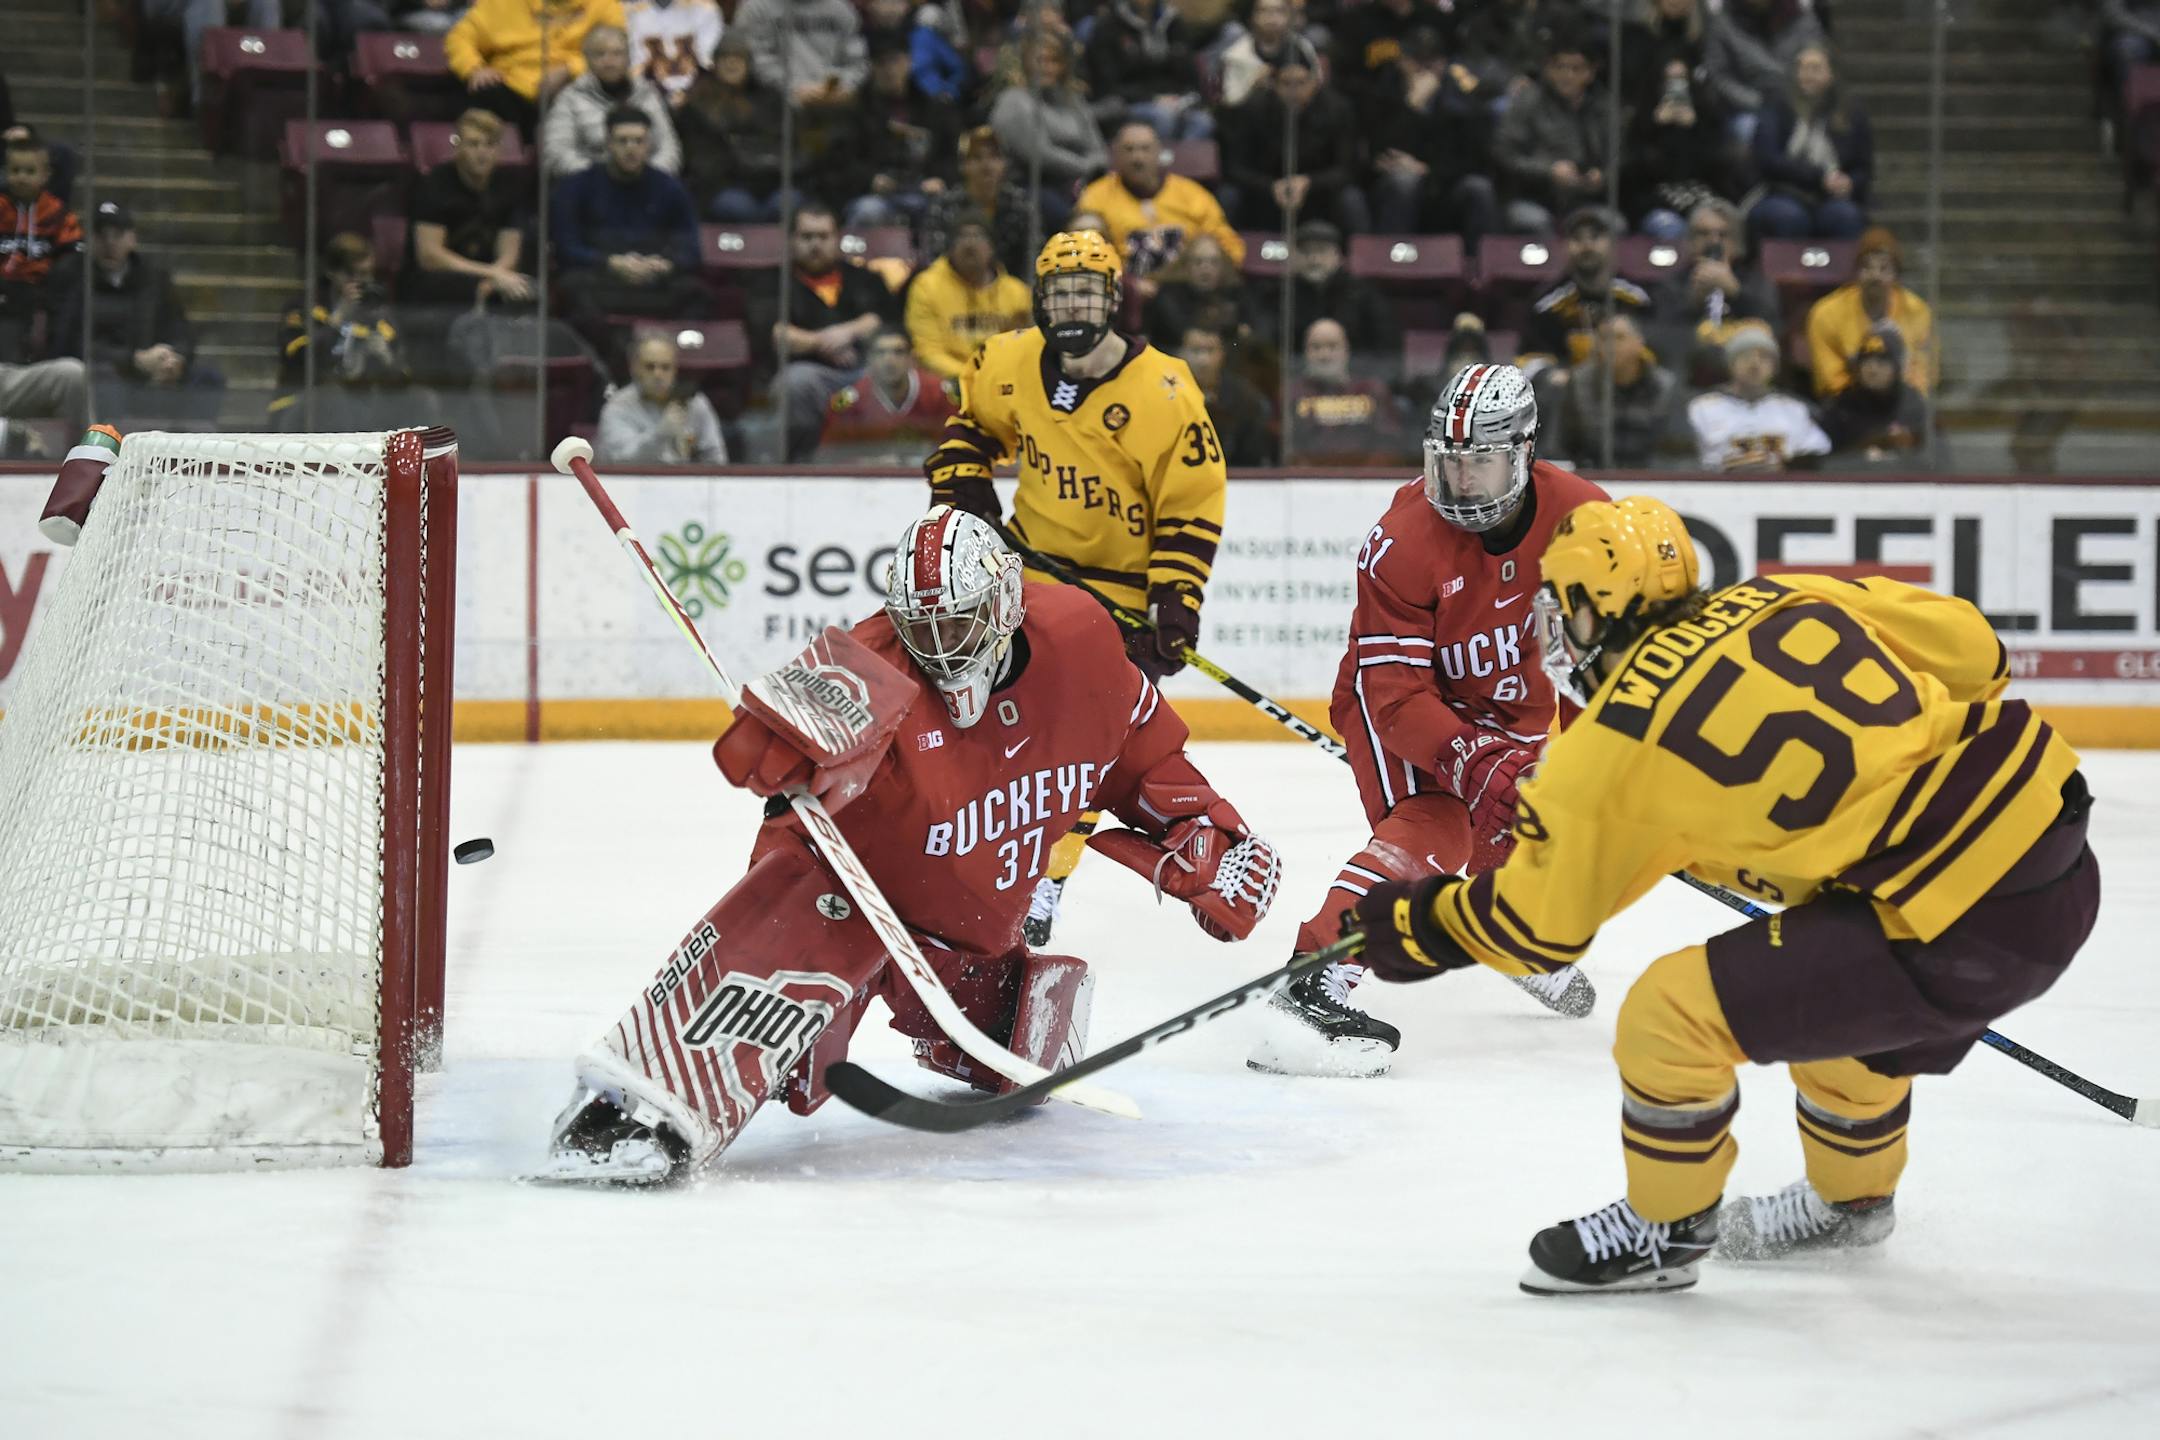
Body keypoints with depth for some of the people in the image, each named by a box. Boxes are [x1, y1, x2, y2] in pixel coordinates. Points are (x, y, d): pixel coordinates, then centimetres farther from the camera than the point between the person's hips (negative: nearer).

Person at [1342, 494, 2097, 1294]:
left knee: (1671, 1014, 0)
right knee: (1836, 987, 34)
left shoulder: (1615, 744, -4)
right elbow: (1975, 648, 14)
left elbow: (1534, 926, 6)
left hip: (1968, 930, -8)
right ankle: (1850, 1197, 54)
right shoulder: (1791, 599, 10)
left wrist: (1415, 925, 23)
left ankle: (1663, 1232, 21)